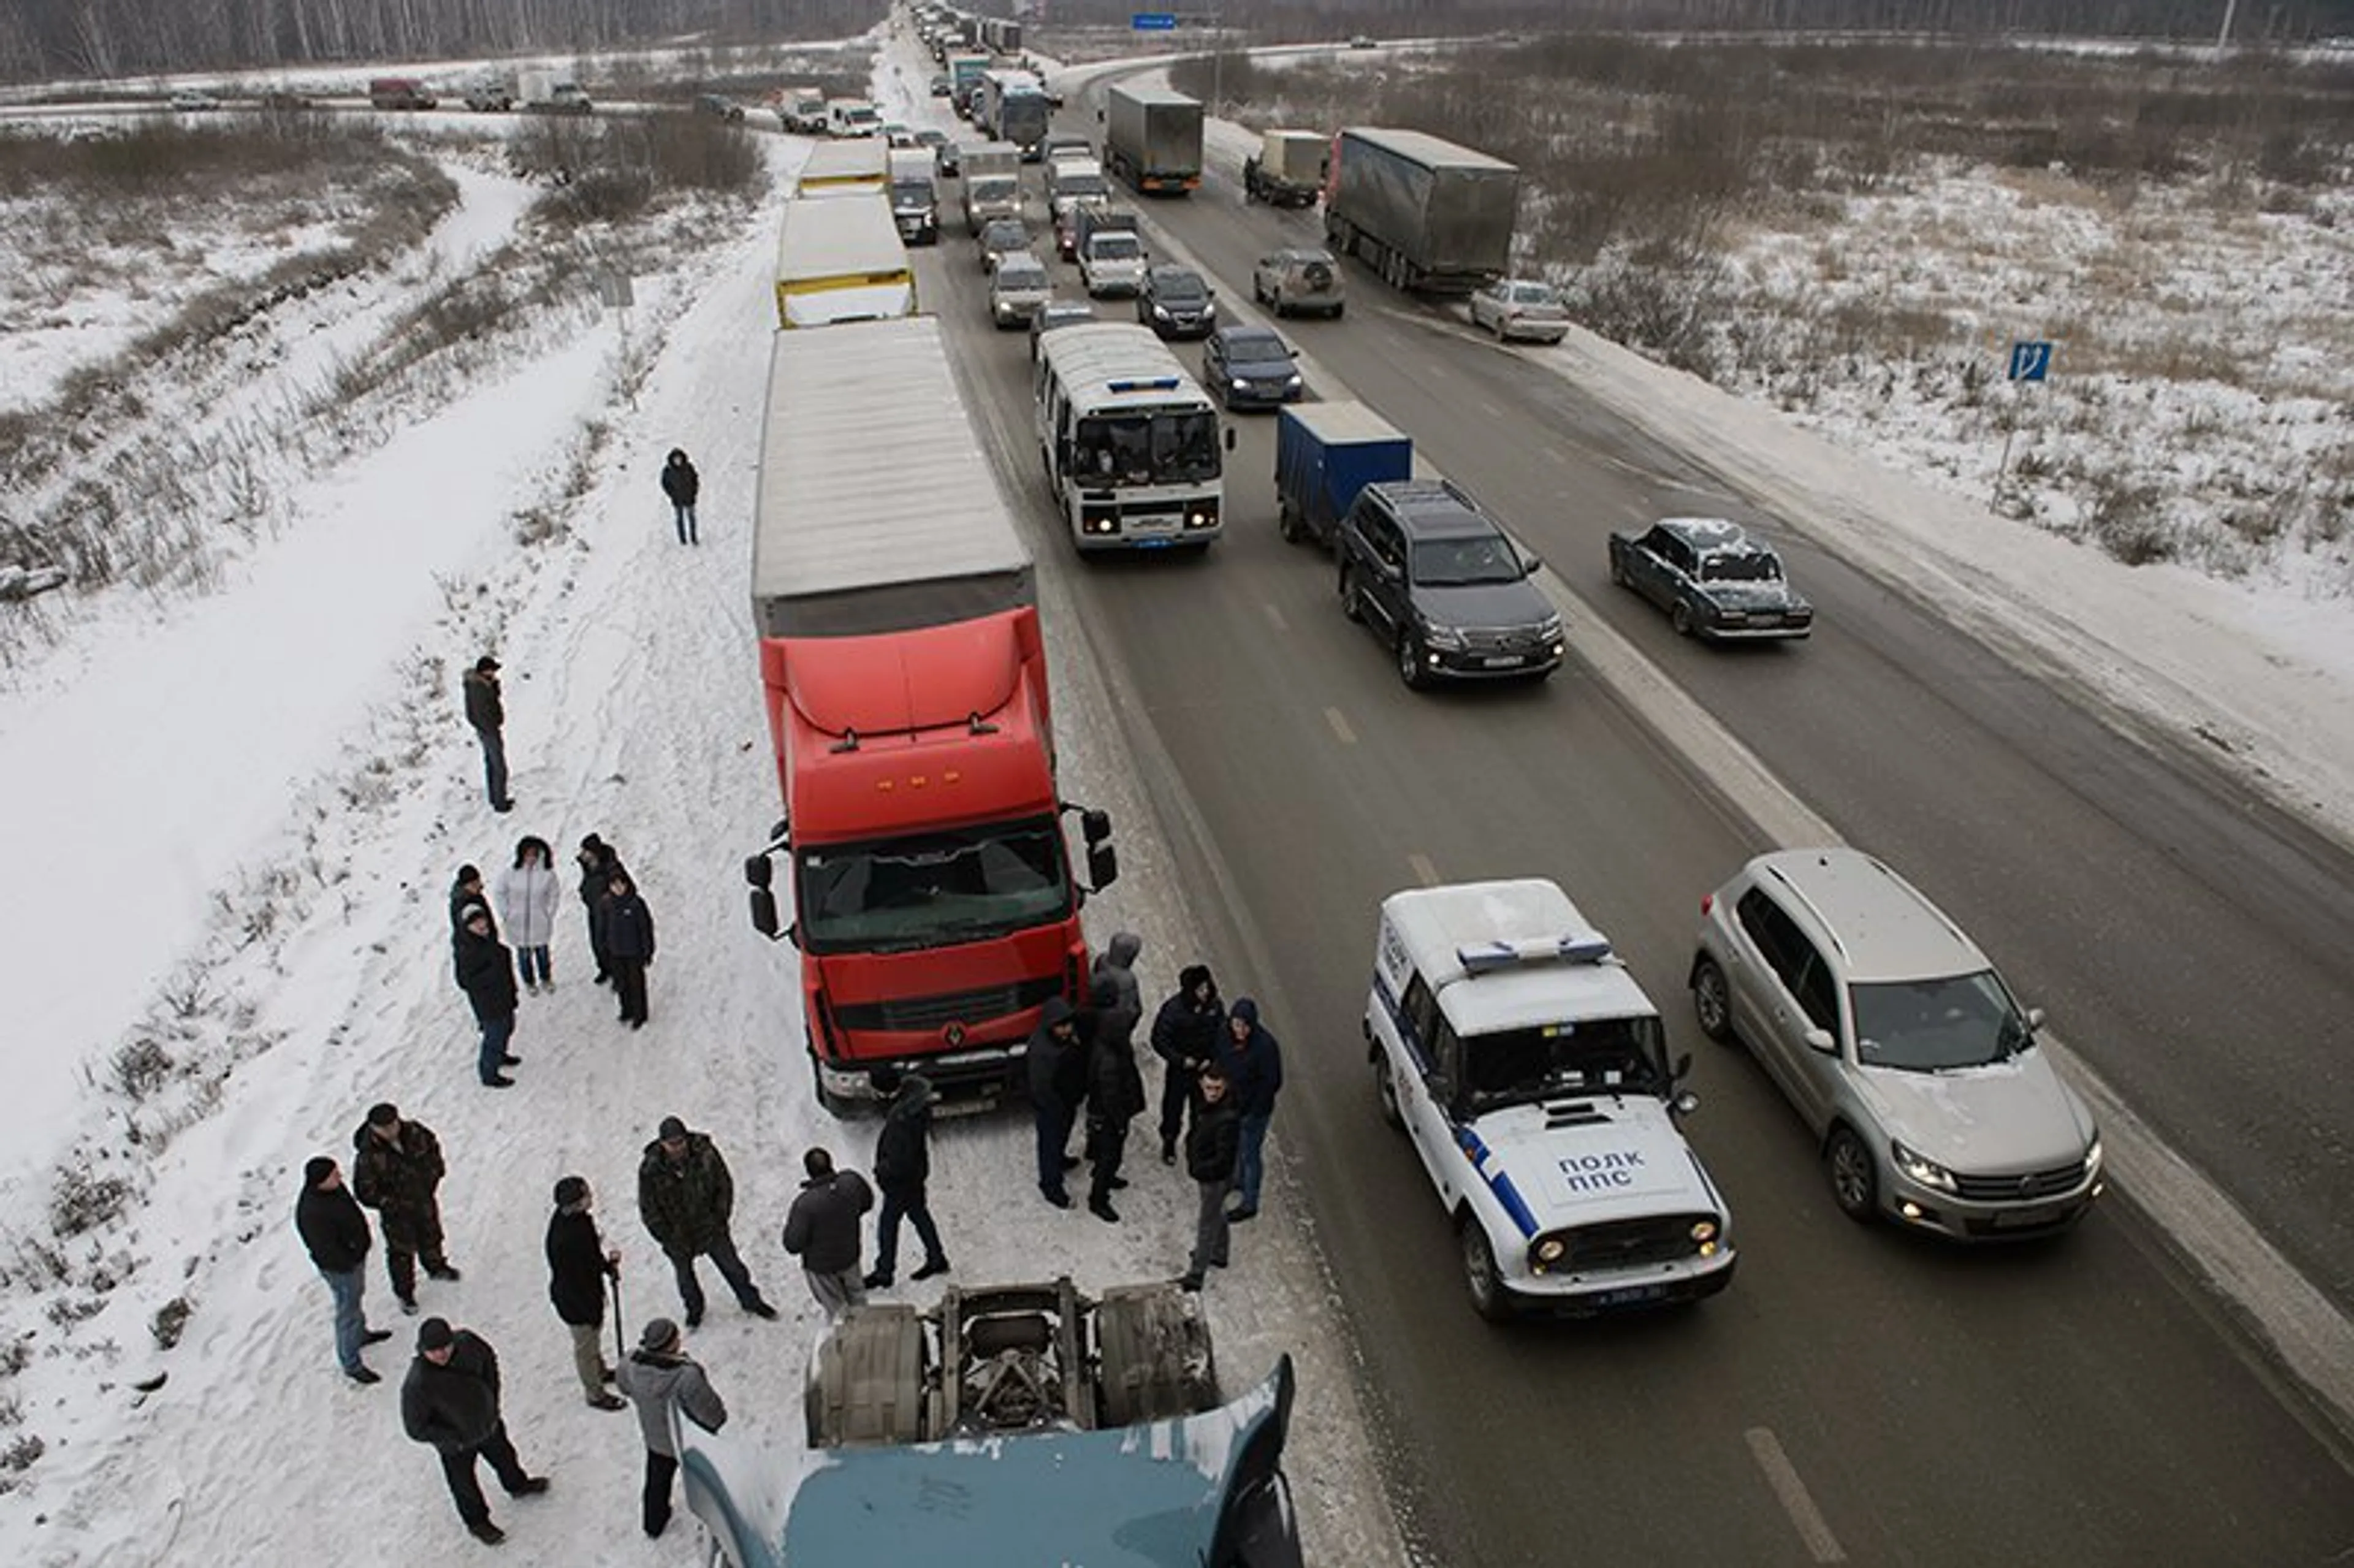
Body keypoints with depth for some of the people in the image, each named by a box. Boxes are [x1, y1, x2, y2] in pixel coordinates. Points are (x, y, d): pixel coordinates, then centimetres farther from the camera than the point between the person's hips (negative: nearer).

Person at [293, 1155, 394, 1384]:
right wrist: (351, 1263, -19)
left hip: (355, 1256, 9)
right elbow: (327, 1250, -29)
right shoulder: (311, 1213, -38)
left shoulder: (332, 1188, -11)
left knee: (357, 1297, 31)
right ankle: (351, 1364, 27)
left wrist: (364, 1239, 12)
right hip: (341, 1268, -9)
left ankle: (361, 1333, 55)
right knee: (348, 1311, 9)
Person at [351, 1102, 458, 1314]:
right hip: (396, 1211, -4)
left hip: (424, 1200, 4)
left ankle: (436, 1267, 55)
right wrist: (395, 1204, -22)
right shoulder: (368, 1155, -31)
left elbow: (433, 1147, 2)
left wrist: (432, 1179, -4)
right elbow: (365, 1193, -23)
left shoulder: (413, 1133, -19)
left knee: (431, 1235, 27)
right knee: (401, 1252, 13)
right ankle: (404, 1292, 37)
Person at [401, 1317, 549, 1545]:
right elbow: (416, 1430, -26)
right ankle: (478, 1522, 51)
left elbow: (489, 1361, -3)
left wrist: (493, 1403, -3)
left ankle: (518, 1485, 62)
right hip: (456, 1447, -4)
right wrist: (457, 1440, -20)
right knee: (465, 1485, 22)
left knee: (503, 1455, 30)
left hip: (488, 1423, 4)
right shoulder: (417, 1385, -39)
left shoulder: (467, 1342, -26)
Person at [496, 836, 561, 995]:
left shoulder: (547, 873, -16)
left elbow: (553, 896, -3)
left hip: (540, 923, 0)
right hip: (519, 924, 0)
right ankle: (529, 982, 39)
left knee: (542, 951, 19)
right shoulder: (510, 873, -14)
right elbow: (501, 894, 0)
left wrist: (549, 915, -5)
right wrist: (506, 915, -1)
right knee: (524, 953, 15)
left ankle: (546, 978, 43)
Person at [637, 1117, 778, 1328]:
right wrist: (668, 1239, -11)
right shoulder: (650, 1169, -22)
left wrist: (720, 1219, -7)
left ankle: (751, 1301, 36)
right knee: (685, 1276, 19)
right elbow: (649, 1210, -11)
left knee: (732, 1266, 14)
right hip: (677, 1236, 0)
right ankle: (694, 1308, 47)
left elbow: (725, 1186, -4)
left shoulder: (705, 1153, -20)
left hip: (711, 1227, 1)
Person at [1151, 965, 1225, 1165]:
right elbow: (1159, 1040, -15)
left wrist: (1212, 1059, -9)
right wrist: (1181, 1060, -17)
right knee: (1173, 1108, 10)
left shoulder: (1215, 1006, -10)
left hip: (1205, 1068, 3)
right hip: (1179, 1069, -3)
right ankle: (1169, 1146, 32)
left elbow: (1222, 1034, 3)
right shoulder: (1173, 1009, -22)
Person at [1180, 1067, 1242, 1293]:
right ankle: (1219, 1255, 49)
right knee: (1216, 1214, 27)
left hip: (1217, 1178, -9)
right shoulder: (1203, 1105, -7)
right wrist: (1190, 1157, 3)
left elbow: (1224, 1158, -29)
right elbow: (1194, 1132, 11)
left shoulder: (1228, 1118, -33)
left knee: (1205, 1223, 4)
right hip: (1205, 1174, 9)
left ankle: (1195, 1276, 17)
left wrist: (1198, 1170, -24)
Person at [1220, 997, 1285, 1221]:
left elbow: (1272, 1083, -20)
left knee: (1249, 1153, 6)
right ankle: (1239, 1180, 52)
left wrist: (1253, 1109, -17)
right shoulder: (1227, 1035, -11)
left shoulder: (1265, 1046, -29)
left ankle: (1249, 1204, 21)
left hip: (1255, 1110, -7)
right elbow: (1222, 1064, 7)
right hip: (1233, 1103, 7)